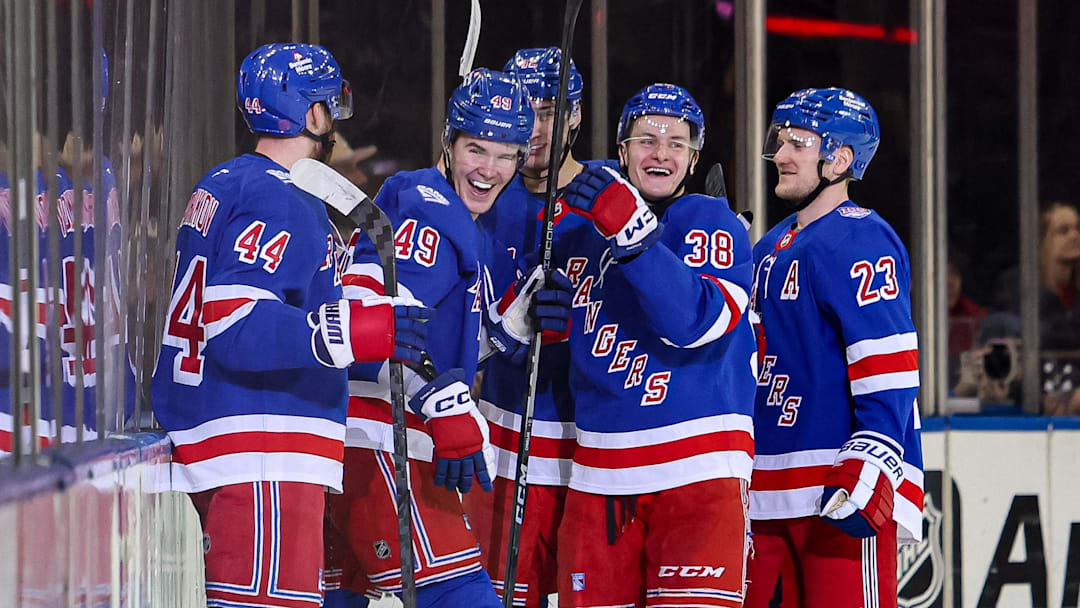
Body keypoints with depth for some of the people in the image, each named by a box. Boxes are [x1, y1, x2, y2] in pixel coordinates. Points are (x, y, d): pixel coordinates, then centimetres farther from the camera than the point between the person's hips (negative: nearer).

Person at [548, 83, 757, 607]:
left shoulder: (713, 222, -2)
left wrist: (633, 231, -28)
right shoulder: (579, 236, 13)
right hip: (599, 476, 5)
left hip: (697, 468, -5)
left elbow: (697, 322, -19)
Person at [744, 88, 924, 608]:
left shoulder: (861, 242, -10)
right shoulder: (770, 249, 19)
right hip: (769, 486, 9)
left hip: (842, 487, -9)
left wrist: (867, 468, -24)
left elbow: (890, 364, -18)